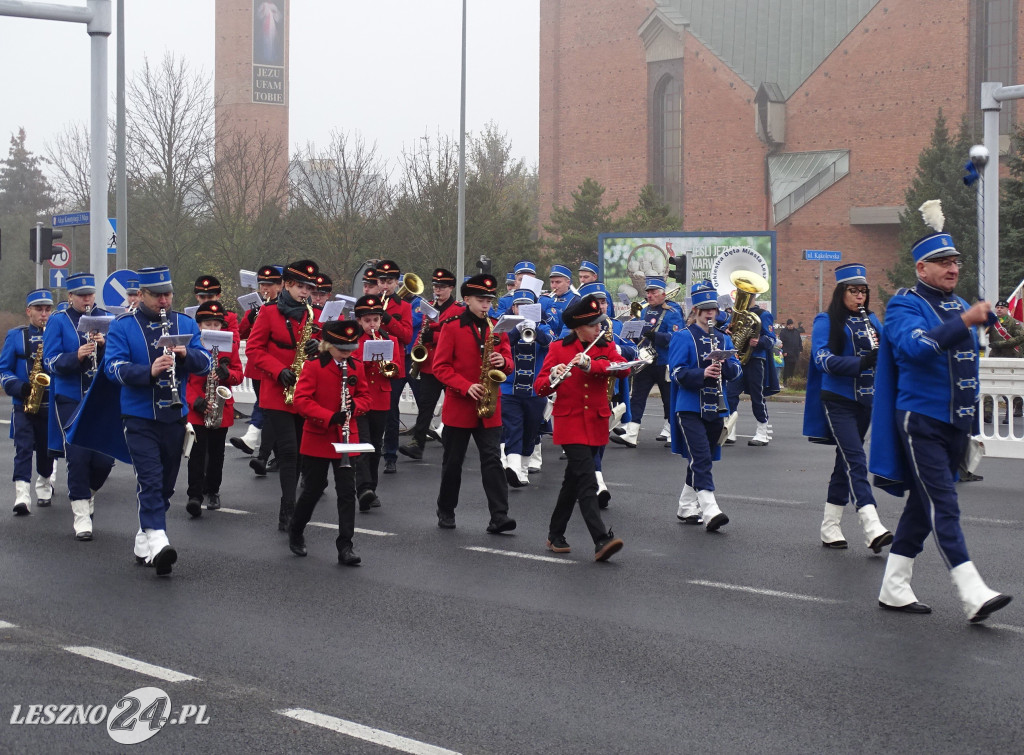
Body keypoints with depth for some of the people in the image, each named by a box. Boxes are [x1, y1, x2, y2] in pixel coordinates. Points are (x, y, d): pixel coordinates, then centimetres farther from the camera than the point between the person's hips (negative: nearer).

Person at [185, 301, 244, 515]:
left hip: (221, 408, 3)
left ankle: (212, 491, 28)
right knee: (197, 452, -10)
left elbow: (239, 374, 7)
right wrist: (194, 401, -15)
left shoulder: (229, 344, 6)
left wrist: (227, 373, -17)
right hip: (195, 409, -3)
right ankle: (194, 496, -12)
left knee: (216, 452, 13)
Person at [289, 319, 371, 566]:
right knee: (313, 489, 7)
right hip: (318, 439, -3)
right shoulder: (314, 367, -10)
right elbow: (301, 400, -16)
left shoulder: (356, 367, 4)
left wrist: (356, 405, -12)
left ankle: (345, 546, -1)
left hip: (346, 439, 3)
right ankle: (295, 533, 31)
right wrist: (329, 417, -25)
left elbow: (364, 395, 12)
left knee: (347, 490, -2)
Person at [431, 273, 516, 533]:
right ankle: (446, 512, 23)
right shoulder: (451, 328, -3)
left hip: (489, 409, 2)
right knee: (453, 462, 9)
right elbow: (440, 367, -7)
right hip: (458, 406, -2)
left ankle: (499, 516, -12)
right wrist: (466, 387, -19)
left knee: (492, 460, -7)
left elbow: (508, 363, 12)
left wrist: (503, 362, -12)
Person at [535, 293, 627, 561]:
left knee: (574, 479, 13)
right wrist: (553, 379, -29)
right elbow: (539, 388, -6)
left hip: (597, 424, 4)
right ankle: (602, 540, -23)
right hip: (570, 423, -4)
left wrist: (591, 365, -28)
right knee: (587, 481, -15)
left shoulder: (606, 348, 7)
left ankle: (556, 535, 25)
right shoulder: (558, 348, -1)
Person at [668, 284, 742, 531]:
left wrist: (723, 364, -13)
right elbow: (677, 372, -11)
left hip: (714, 408, 6)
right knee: (701, 458, -17)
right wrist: (703, 374, -26)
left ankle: (686, 507, 24)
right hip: (690, 408, -6)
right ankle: (710, 510, -25)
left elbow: (736, 371, 8)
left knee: (700, 459, 12)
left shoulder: (723, 339, 15)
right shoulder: (683, 337, -2)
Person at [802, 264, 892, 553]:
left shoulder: (871, 320, 13)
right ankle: (872, 528, -28)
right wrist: (860, 362, -28)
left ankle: (830, 526, 19)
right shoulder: (826, 321, -4)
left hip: (865, 400, 6)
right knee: (855, 459, -17)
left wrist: (881, 351, -15)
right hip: (838, 401, -6)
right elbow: (823, 359, -17)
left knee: (846, 461, 11)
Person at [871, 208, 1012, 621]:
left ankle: (894, 588, 18)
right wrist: (963, 322, -34)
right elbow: (915, 346, -28)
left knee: (923, 505, 11)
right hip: (921, 422, -8)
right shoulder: (904, 306, -8)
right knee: (943, 506, -12)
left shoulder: (960, 307, 16)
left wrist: (971, 421, 23)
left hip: (955, 424, 8)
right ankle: (973, 595, -18)